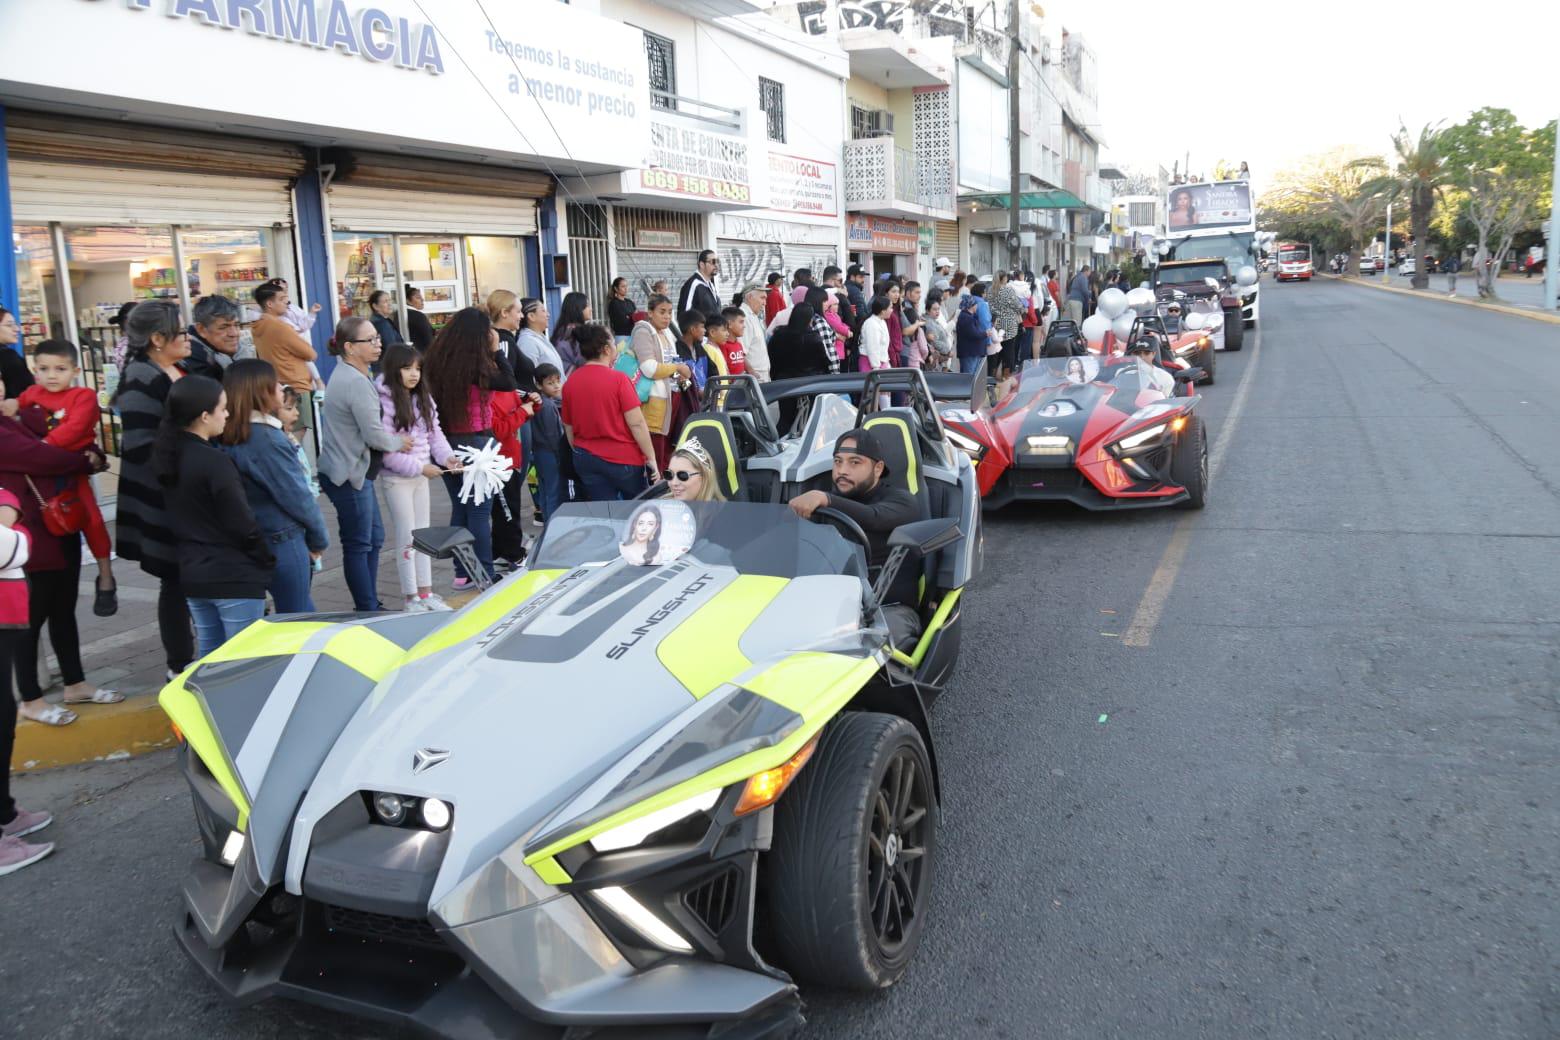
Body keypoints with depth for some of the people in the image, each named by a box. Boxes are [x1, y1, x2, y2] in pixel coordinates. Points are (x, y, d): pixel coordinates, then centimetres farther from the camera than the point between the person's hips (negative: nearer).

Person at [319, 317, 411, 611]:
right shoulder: (356, 383, -22)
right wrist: (400, 443, -2)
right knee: (359, 545, -1)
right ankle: (367, 609, 8)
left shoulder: (345, 372, 11)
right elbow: (374, 434, -20)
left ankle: (370, 605, 25)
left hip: (354, 469, 10)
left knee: (374, 537, 16)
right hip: (348, 474, -10)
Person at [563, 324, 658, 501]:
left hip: (586, 458, 4)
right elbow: (636, 423, -15)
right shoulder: (618, 378, -14)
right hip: (622, 457, -4)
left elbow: (568, 428, 10)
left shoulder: (569, 383, 1)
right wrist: (651, 457, -8)